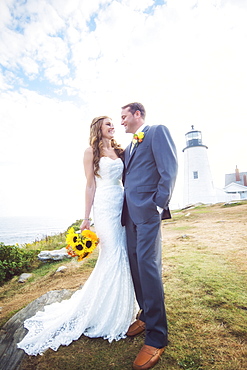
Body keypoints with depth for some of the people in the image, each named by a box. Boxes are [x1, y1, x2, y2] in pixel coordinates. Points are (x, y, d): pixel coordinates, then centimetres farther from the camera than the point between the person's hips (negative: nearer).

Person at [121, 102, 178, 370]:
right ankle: (146, 315, 29)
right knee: (136, 265, 11)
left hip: (147, 211, -8)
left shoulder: (157, 131, 1)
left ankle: (157, 336, 7)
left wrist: (159, 204, -15)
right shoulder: (128, 148, 24)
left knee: (147, 266, -7)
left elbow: (169, 169, -10)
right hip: (130, 213, 8)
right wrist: (126, 209, 12)